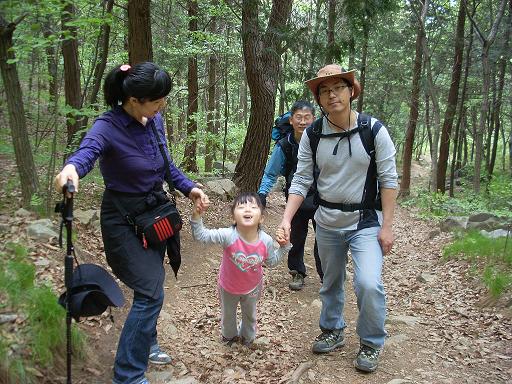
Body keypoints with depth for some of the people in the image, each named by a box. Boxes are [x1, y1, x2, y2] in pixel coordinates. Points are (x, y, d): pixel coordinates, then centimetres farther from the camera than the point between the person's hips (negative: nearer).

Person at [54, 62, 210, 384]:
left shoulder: (155, 120, -4)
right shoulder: (108, 127, -23)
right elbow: (87, 151, -45)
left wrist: (189, 188, 0)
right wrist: (72, 168, -67)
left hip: (155, 211, 7)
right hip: (124, 220, -7)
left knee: (150, 287, 20)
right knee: (151, 293, -11)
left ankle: (145, 344, 44)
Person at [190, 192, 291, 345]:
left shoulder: (266, 241, -28)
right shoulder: (228, 235, -38)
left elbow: (271, 262, -9)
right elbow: (201, 235, -40)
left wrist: (284, 246, -21)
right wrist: (196, 216, -55)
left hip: (252, 287, 2)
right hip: (229, 287, -1)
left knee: (250, 314, 31)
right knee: (228, 314, 28)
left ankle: (247, 335, 63)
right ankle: (229, 334, 61)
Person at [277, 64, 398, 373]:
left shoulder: (373, 129, -12)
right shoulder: (312, 135, -6)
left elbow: (389, 180, -9)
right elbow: (301, 182, -5)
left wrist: (387, 226, -12)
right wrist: (286, 220, -17)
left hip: (366, 221, -3)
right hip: (327, 221, 3)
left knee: (368, 283, -17)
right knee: (331, 282, 17)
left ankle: (372, 344, 9)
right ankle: (333, 331, 42)